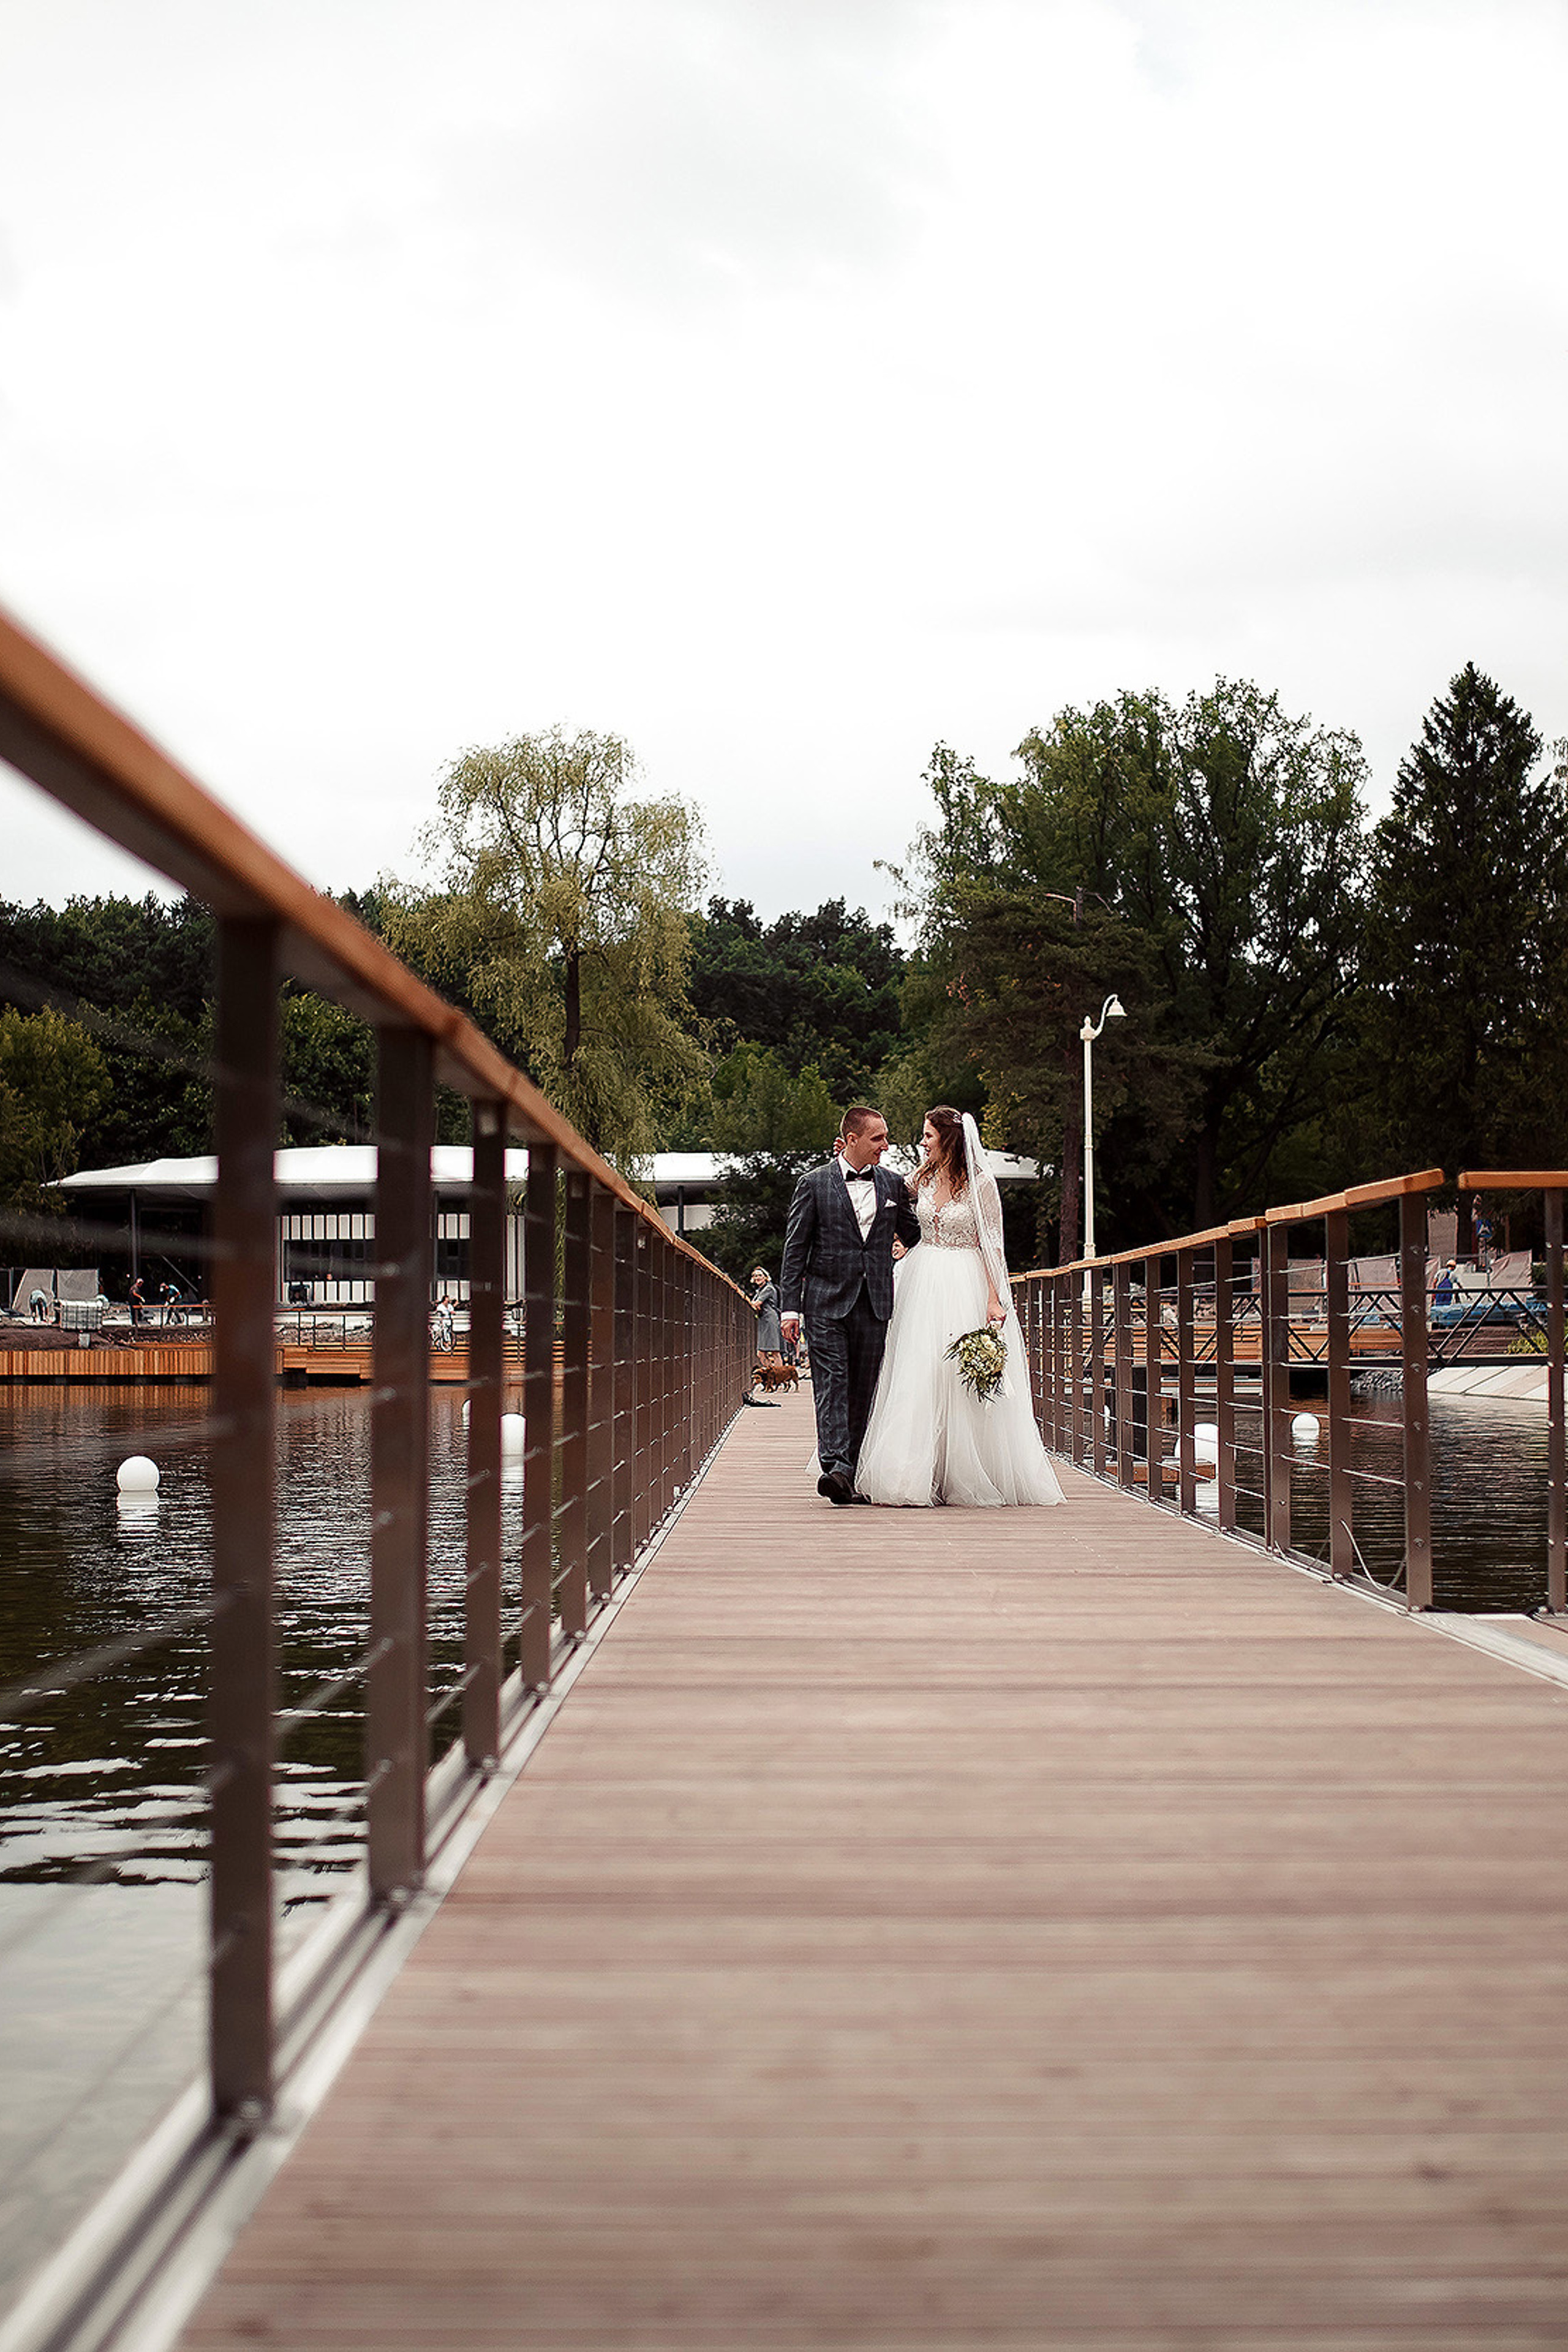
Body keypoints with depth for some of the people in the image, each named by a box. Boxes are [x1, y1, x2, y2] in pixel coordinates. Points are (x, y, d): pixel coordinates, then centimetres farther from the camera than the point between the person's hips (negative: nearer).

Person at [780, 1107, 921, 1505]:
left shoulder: (892, 1184, 10)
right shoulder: (815, 1183, 1)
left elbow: (914, 1238, 22)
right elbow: (795, 1249, 0)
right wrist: (791, 1307, -5)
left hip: (875, 1304, 3)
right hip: (827, 1301, -3)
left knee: (863, 1390, 4)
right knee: (831, 1384, -11)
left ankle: (849, 1472, 8)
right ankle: (834, 1465, -20)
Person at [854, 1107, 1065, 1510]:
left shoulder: (980, 1183, -7)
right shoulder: (923, 1179, 8)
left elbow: (992, 1245, -7)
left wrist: (993, 1300, -13)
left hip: (965, 1286, -5)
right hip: (922, 1284, 5)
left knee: (963, 1380, -3)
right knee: (918, 1380, 0)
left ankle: (967, 1479, 6)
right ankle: (917, 1476, 3)